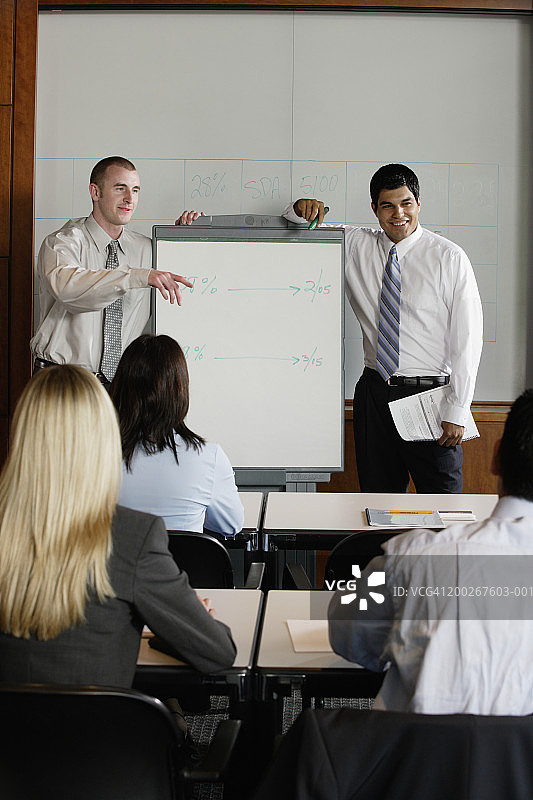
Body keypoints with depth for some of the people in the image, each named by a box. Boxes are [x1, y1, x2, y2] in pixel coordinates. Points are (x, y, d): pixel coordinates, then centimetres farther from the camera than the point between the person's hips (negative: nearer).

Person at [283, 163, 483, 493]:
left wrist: (457, 411, -10)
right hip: (375, 394, 3)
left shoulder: (450, 258, -4)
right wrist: (302, 208, -8)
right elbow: (295, 226, 17)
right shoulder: (356, 245, 6)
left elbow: (468, 338, -6)